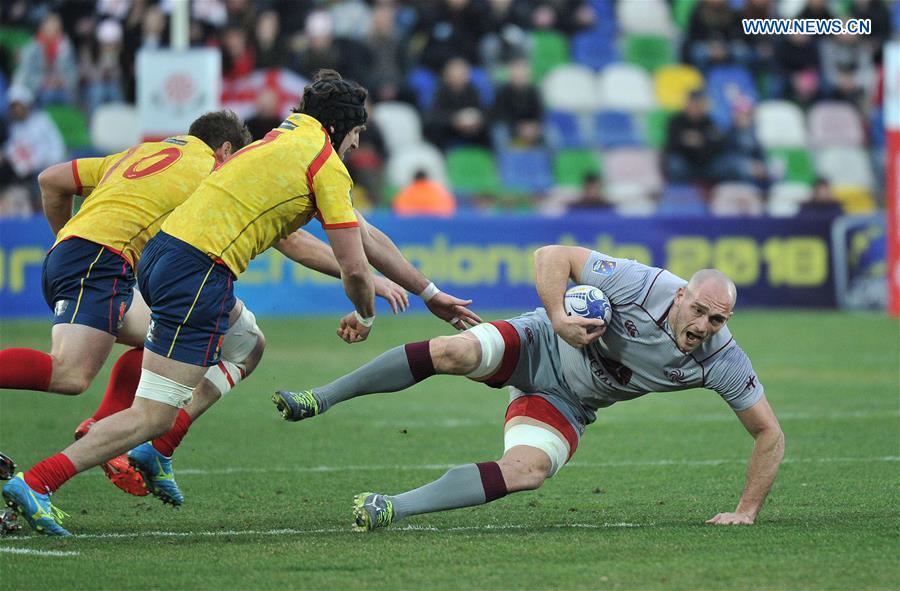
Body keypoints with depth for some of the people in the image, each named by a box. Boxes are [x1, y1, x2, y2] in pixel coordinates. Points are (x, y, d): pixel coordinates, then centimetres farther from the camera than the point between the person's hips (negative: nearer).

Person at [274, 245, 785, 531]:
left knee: (526, 472, -28)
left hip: (566, 404, 2)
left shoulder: (722, 361, -19)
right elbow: (552, 257, -22)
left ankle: (395, 509, -25)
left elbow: (770, 434, -9)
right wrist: (559, 318, -36)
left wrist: (748, 510, -12)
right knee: (454, 352, -30)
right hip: (541, 346, -2)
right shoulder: (642, 285, -27)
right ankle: (319, 400, -16)